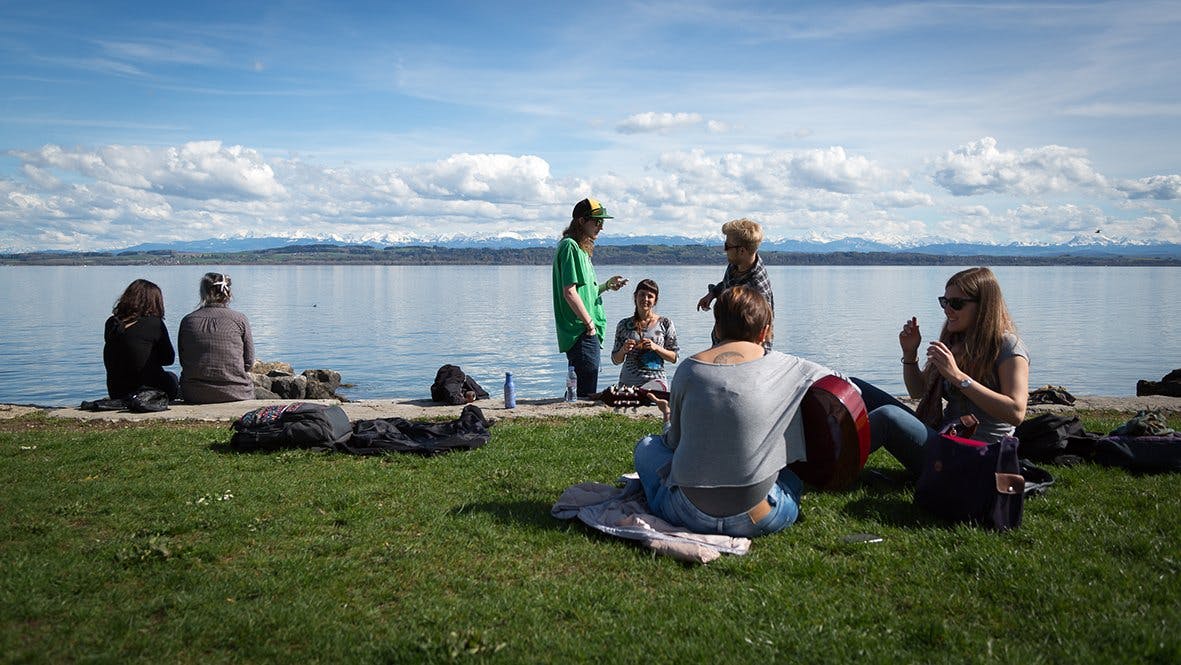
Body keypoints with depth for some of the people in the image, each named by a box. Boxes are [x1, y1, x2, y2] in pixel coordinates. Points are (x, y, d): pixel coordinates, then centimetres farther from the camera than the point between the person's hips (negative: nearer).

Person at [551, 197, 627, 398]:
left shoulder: (581, 248, 19)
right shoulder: (570, 246, -12)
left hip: (589, 334, 10)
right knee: (586, 396, -8)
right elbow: (569, 293, -20)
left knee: (584, 392, 15)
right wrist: (589, 323, -16)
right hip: (581, 334, -10)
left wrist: (606, 286, 8)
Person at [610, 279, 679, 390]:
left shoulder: (665, 324, 4)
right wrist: (623, 350, -9)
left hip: (655, 380, -2)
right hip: (628, 381, 2)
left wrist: (656, 347, -11)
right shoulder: (624, 325, 8)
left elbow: (674, 358, 4)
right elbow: (616, 360, 12)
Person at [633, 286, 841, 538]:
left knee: (646, 446, 27)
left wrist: (668, 417, 30)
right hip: (760, 519, 0)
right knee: (797, 470, 33)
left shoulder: (688, 369, -3)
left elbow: (673, 442, 8)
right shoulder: (783, 367, -5)